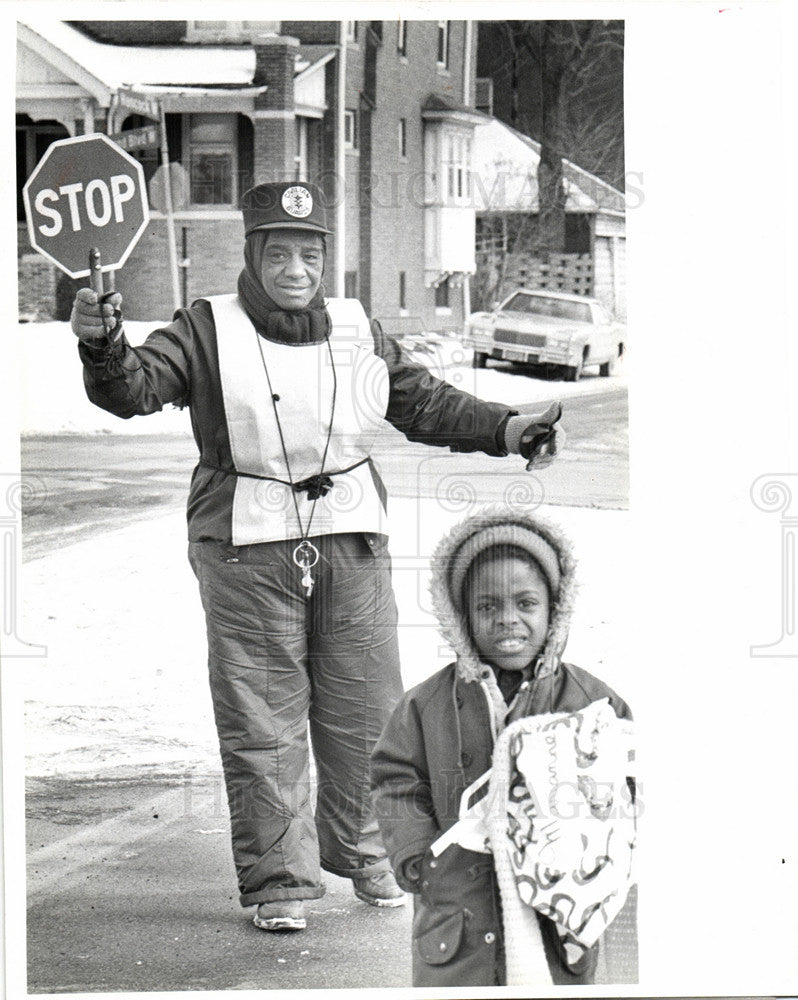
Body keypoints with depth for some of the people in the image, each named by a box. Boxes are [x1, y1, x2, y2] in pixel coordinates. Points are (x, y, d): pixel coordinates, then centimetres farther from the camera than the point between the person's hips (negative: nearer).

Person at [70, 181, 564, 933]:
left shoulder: (356, 330, 10)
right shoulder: (209, 331, -2)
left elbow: (425, 403, 17)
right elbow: (136, 387, -13)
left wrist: (504, 429, 5)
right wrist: (103, 348, -34)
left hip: (351, 543, 4)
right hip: (247, 551, -3)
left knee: (365, 713, 10)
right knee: (261, 724, -1)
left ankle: (363, 852, 29)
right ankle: (278, 879, 7)